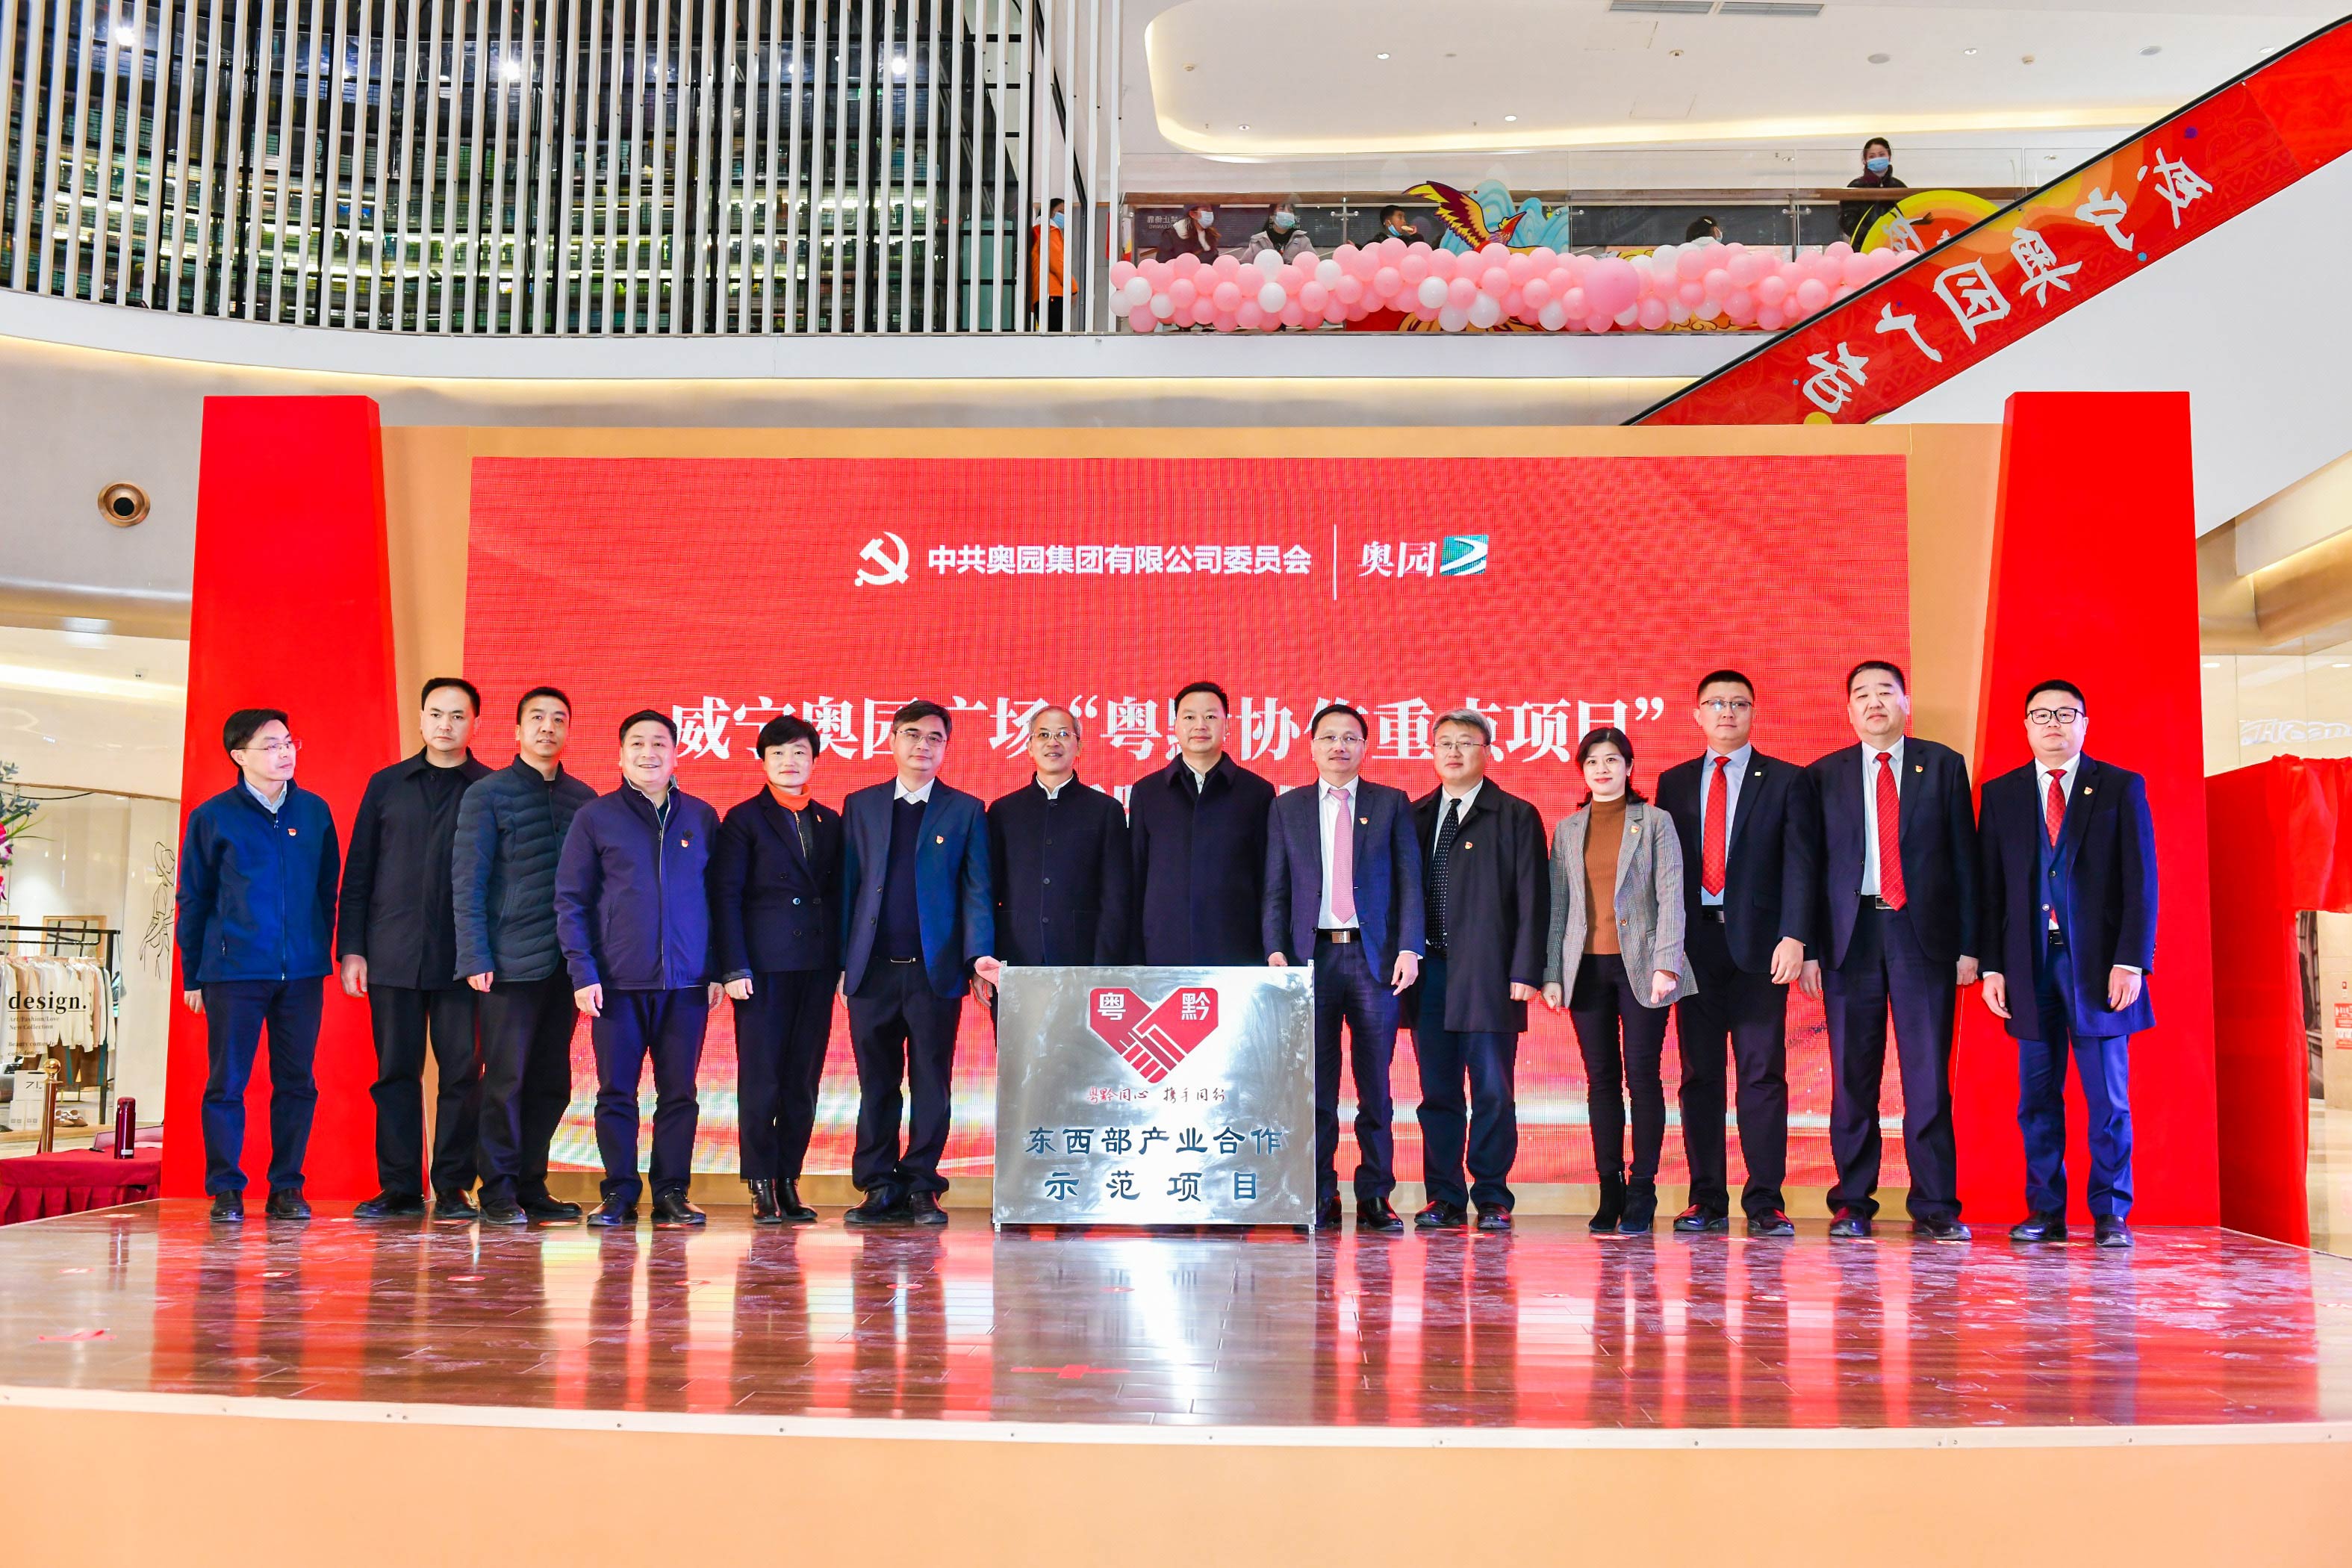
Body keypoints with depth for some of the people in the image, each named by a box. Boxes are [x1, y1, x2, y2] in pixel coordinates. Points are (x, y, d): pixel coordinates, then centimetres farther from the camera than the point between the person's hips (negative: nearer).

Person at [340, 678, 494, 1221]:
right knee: (396, 1071, 4)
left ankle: (454, 1187, 7)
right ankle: (400, 1187, 11)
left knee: (462, 1072, -1)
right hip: (392, 953, 2)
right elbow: (358, 871, 11)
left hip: (462, 958, -2)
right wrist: (350, 948, 2)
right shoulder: (387, 785, 12)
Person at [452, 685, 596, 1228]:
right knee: (506, 1078, -1)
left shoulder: (583, 798, 12)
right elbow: (467, 882, -3)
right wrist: (475, 958, -10)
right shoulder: (487, 795, 1)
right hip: (511, 960, -4)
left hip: (566, 963, 4)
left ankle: (532, 1187, 17)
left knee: (551, 1081, 7)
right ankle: (499, 1193, 7)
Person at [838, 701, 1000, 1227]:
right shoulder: (860, 806, 13)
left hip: (936, 969, -1)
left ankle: (921, 1189, 8)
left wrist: (979, 953, -12)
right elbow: (848, 885, 9)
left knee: (931, 1085, 1)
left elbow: (976, 889, 3)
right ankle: (878, 1189, 12)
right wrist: (842, 959, 1)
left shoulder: (965, 810, 8)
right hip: (873, 969, 1)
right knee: (876, 1085, 5)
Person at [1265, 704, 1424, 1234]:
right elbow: (1276, 888, 9)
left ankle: (1374, 1198, 9)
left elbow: (1410, 881, 5)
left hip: (1375, 956, -1)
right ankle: (1320, 1199, 9)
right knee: (1315, 1086, 2)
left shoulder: (1392, 804, 9)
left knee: (1375, 1085, 2)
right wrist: (1276, 950, -4)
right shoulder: (1287, 808, 12)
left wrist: (1409, 949, -6)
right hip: (1312, 956, 1)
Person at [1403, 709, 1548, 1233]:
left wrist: (1526, 971, -9)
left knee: (1493, 1091, -1)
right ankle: (1444, 1199, 14)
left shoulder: (1516, 816, 3)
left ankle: (1492, 1199, 8)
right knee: (1437, 1091, 7)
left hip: (1488, 974, -3)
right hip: (1429, 973, 4)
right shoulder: (1415, 816, 14)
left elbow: (1533, 899, -2)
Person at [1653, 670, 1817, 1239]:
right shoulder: (1674, 782, 15)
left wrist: (1793, 937, -13)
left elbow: (1800, 863, -1)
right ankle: (1706, 1201, 8)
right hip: (1694, 941, 2)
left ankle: (1765, 1202, 0)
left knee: (1763, 1073, -4)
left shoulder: (1787, 781, 7)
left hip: (1758, 942, -2)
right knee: (1699, 1074, 3)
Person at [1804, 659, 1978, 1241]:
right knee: (1852, 1077, 3)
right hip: (1851, 933, 1)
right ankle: (1851, 1204, 9)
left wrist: (1968, 944, -1)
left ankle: (1935, 1206, 5)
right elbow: (1809, 865, 8)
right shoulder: (1824, 775, 10)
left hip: (1924, 933, 0)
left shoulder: (1943, 766, 9)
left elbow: (1964, 856, 6)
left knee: (1929, 1073, -1)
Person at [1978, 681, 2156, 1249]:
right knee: (2038, 1096, 6)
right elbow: (1991, 887, 9)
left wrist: (2131, 961, -9)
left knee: (2108, 1097, 1)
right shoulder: (2001, 794, 11)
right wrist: (1991, 966, 1)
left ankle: (2111, 1214, 10)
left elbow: (2141, 881, 0)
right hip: (2029, 963, 2)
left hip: (2098, 962, -2)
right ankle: (2045, 1211, 13)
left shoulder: (2122, 787, 5)